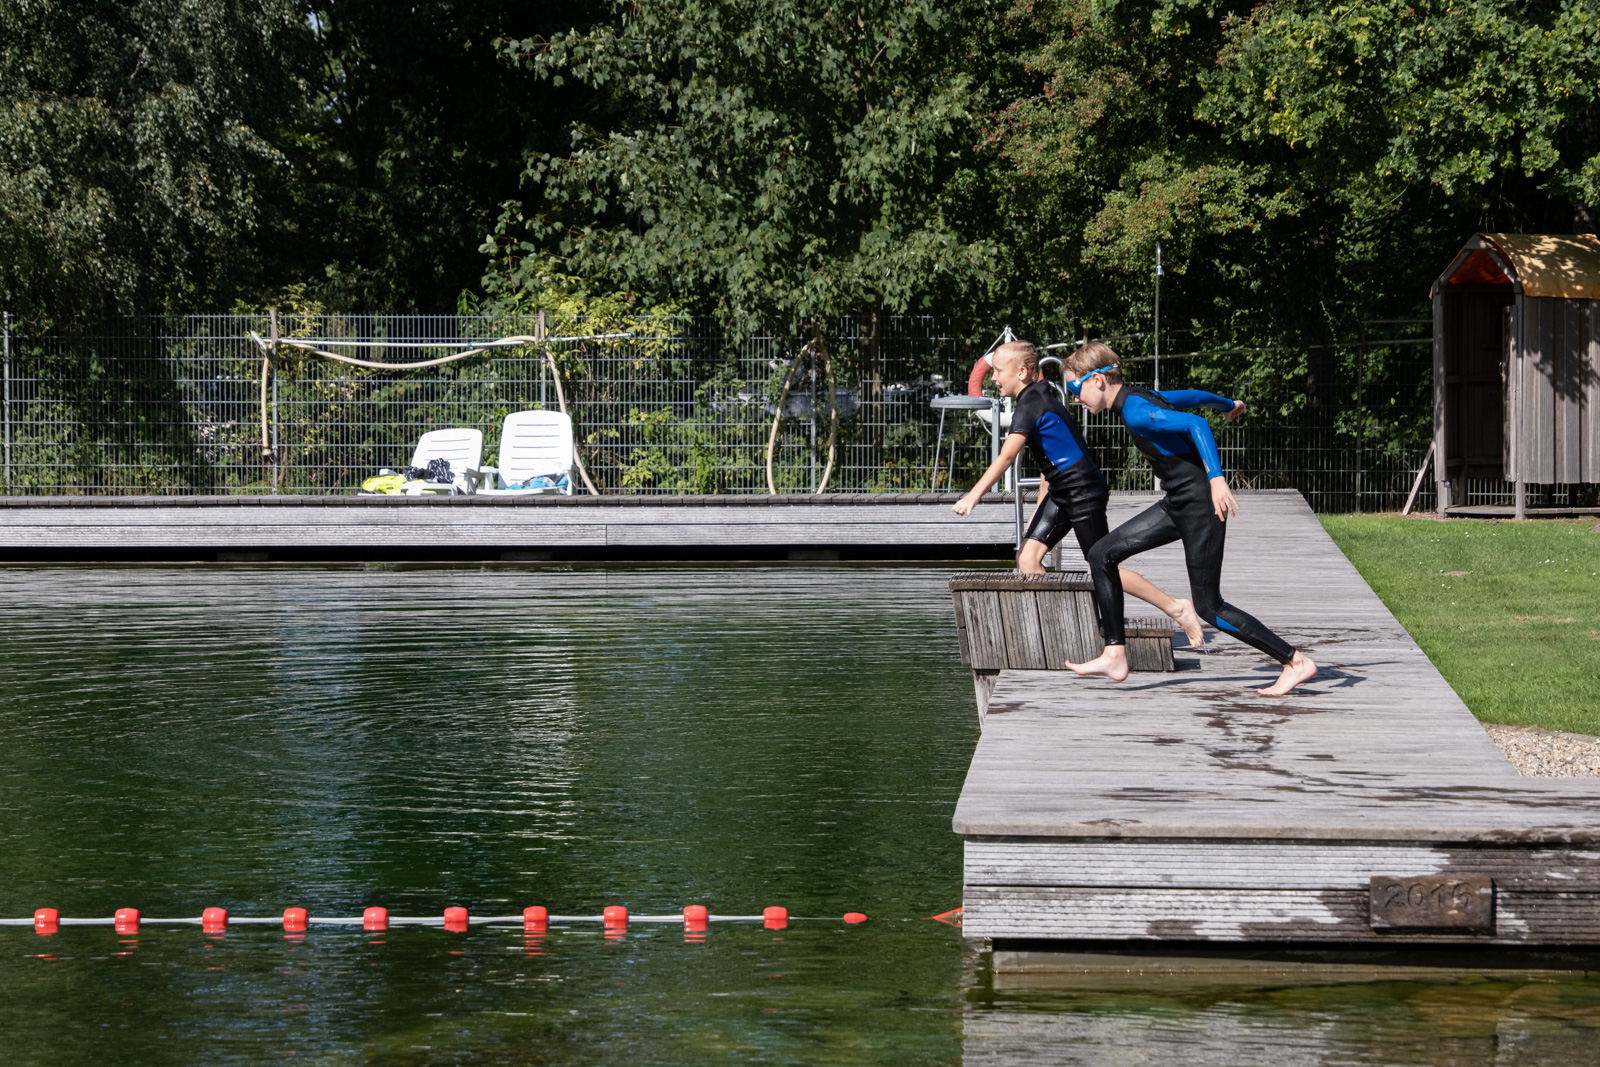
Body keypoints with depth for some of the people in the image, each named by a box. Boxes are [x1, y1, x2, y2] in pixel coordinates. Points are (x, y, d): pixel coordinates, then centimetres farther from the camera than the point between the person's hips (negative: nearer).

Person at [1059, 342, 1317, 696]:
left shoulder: (1135, 412, -19)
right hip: (1178, 504, 10)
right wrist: (1229, 404, 45)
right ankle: (1115, 657, 10)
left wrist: (1217, 478, -39)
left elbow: (1196, 424, -29)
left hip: (1201, 504, -10)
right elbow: (1192, 396, 25)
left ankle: (1297, 663, 3)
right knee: (1102, 555, 7)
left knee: (1209, 607, -6)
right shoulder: (1140, 397, 10)